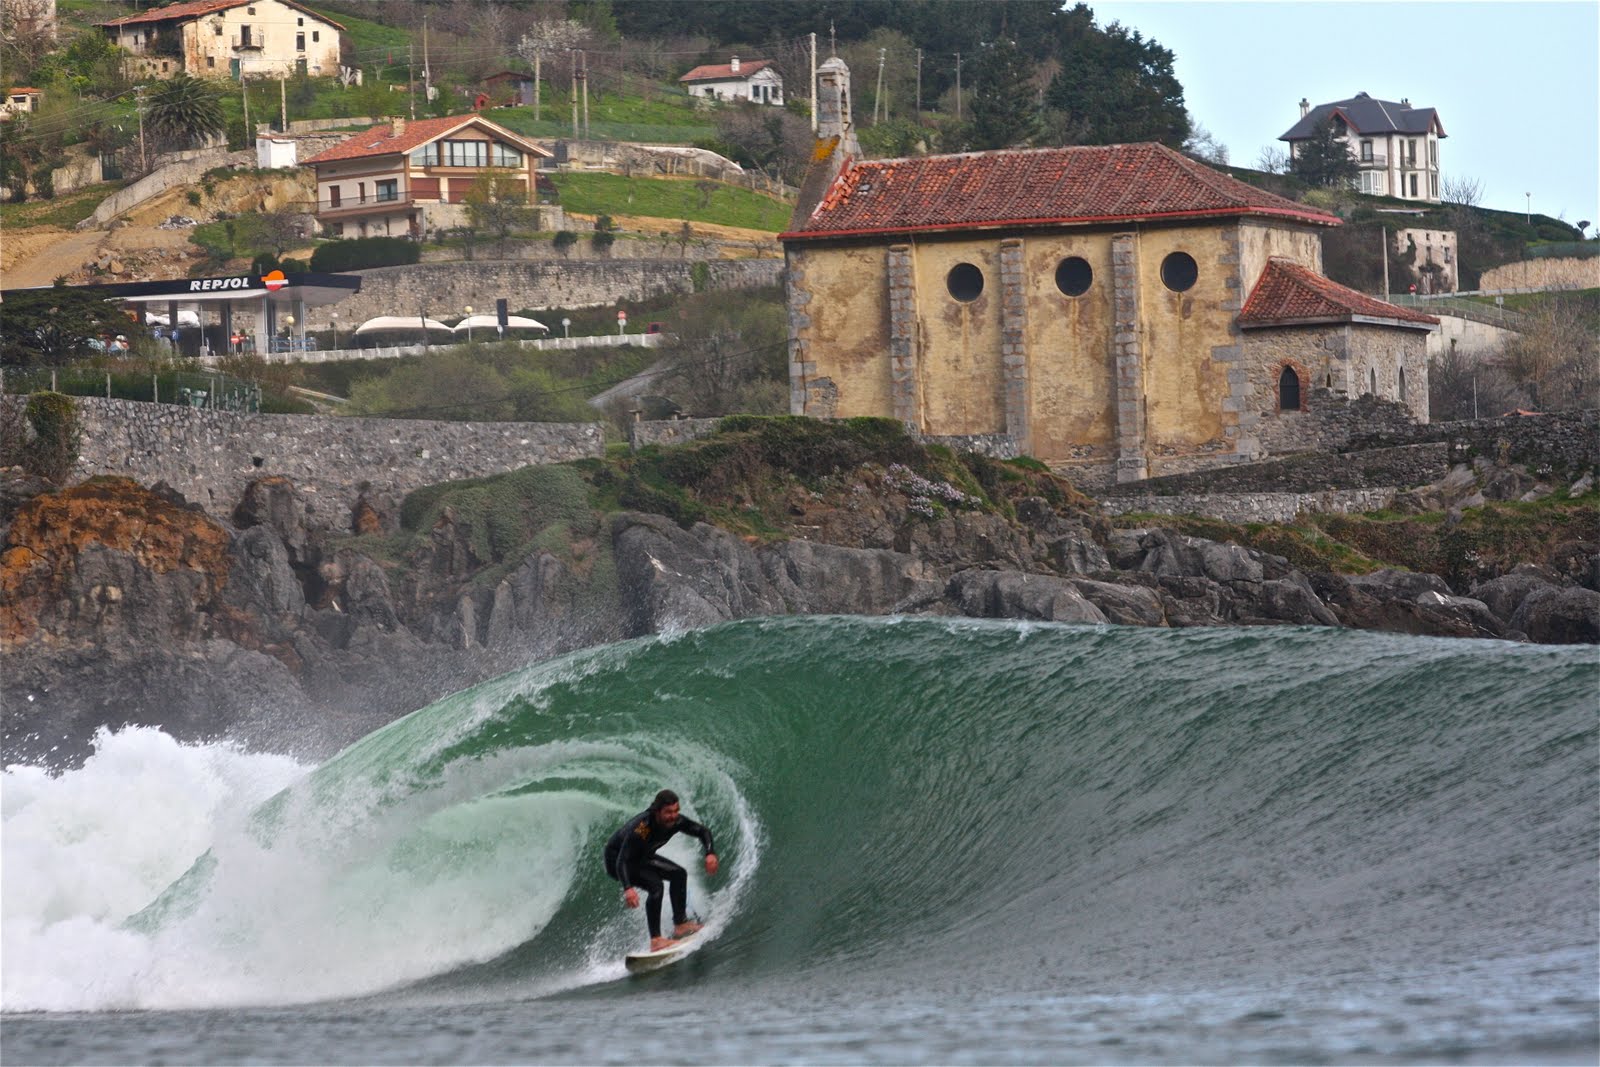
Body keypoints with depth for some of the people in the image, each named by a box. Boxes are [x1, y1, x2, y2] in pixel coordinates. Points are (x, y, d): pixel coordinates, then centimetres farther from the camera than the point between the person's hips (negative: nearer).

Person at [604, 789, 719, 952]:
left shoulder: (676, 821, -20)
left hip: (641, 857, 8)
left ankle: (680, 925, 7)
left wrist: (711, 853, -26)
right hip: (616, 858, -8)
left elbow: (702, 832, -6)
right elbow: (622, 861, -43)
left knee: (678, 874, 1)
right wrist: (627, 888, -58)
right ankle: (655, 940, -28)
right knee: (655, 885, -26)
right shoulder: (641, 827, -39)